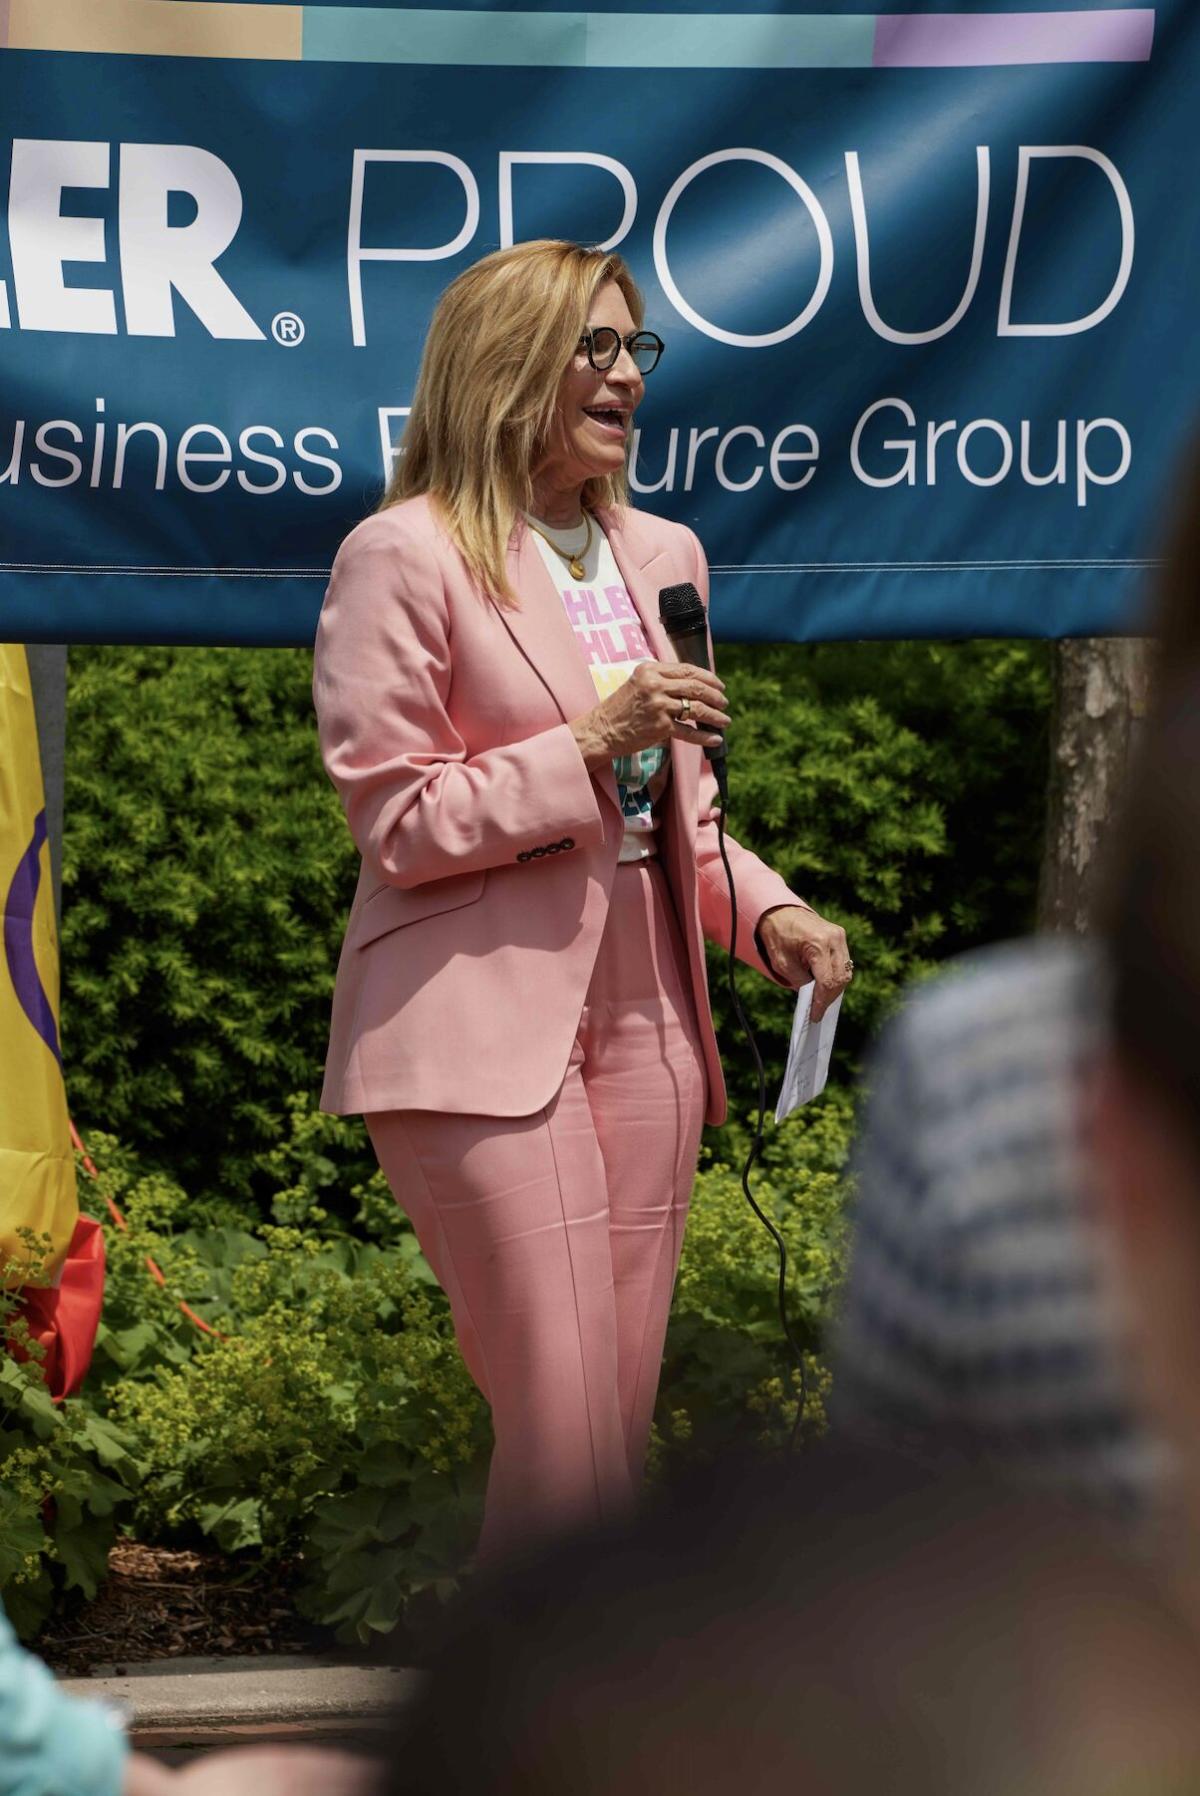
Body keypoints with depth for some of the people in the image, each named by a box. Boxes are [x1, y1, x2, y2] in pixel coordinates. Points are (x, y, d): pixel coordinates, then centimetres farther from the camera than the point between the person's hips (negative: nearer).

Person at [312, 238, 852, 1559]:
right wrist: (589, 744, -16)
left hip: (640, 1021, 7)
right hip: (480, 1026, -7)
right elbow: (393, 821, -8)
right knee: (569, 1444, -13)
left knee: (616, 1423, 7)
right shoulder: (405, 556, -6)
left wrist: (768, 913, 3)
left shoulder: (661, 554, 15)